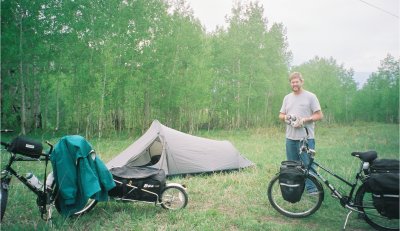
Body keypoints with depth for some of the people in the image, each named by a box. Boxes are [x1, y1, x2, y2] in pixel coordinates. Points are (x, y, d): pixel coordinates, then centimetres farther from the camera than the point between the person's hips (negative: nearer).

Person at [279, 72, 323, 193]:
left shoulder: (310, 96, -2)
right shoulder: (287, 97, 13)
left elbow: (319, 115, -5)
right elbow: (280, 115, 17)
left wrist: (304, 120, -18)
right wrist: (285, 117, -6)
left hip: (306, 137, -5)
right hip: (290, 137, 5)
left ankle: (312, 190, 6)